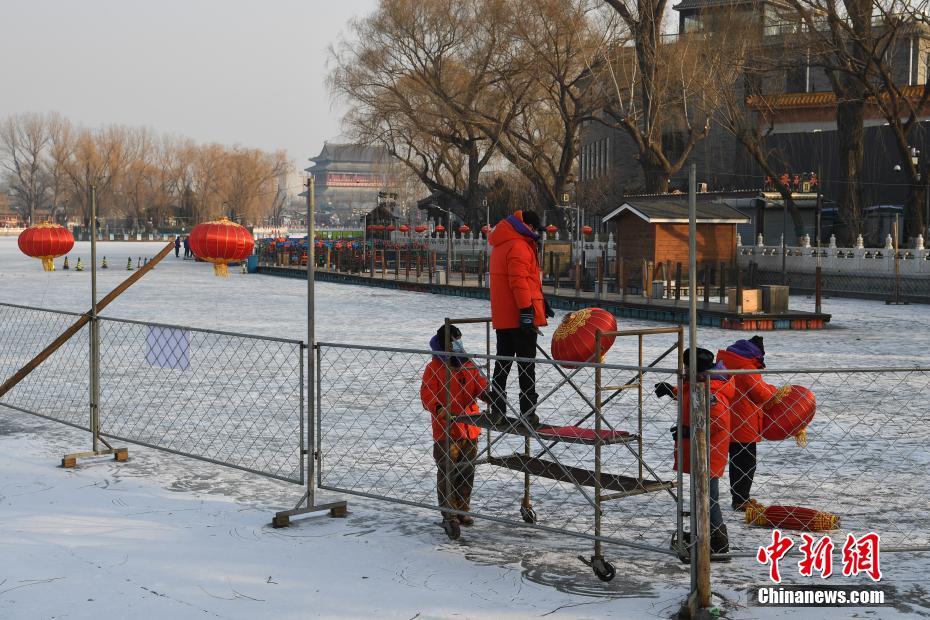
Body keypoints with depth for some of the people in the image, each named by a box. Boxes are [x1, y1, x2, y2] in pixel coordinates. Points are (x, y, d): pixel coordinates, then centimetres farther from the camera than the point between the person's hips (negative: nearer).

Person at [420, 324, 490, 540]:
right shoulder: (434, 369, -7)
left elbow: (481, 386, 8)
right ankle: (449, 517, -2)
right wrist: (439, 410, -29)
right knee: (447, 474, -5)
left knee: (466, 473, 15)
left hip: (470, 430, 6)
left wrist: (490, 396, -15)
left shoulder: (469, 367, 9)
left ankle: (462, 510, 29)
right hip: (446, 431, -6)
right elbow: (427, 397, -11)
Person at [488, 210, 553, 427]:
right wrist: (527, 310, -24)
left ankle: (497, 409, 18)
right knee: (526, 365, -5)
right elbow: (519, 281, -22)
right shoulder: (518, 246, -14)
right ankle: (528, 412, -5)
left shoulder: (502, 245, 19)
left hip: (502, 318, 9)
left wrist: (540, 301, 28)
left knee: (503, 363, 14)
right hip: (520, 317, -9)